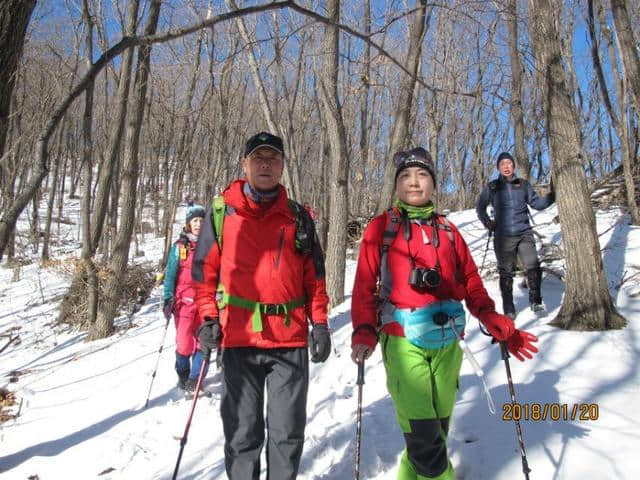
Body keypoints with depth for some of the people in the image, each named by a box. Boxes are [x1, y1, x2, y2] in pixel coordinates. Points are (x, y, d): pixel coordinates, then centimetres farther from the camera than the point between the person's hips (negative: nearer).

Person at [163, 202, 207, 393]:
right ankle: (182, 374, 23)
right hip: (184, 301, -1)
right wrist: (168, 299, -5)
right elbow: (170, 275, 3)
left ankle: (195, 378, 15)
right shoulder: (179, 247, 3)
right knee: (184, 343, -2)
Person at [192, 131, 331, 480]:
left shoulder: (298, 216, 10)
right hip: (238, 338, -1)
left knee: (288, 432, 10)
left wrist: (319, 324, 5)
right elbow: (205, 270, 7)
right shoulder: (221, 211, 6)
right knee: (242, 433, 8)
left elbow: (314, 275, 12)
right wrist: (208, 318, -2)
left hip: (291, 339, 1)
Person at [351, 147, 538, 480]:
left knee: (438, 428, 12)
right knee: (423, 434, -9)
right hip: (403, 341, -4)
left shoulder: (447, 231, 12)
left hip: (446, 343, 4)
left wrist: (502, 328, 0)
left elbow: (472, 285, 11)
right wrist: (364, 333, -15)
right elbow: (365, 285, -3)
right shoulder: (380, 228, 3)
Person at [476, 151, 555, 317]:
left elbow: (537, 203, 9)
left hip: (524, 233, 1)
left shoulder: (523, 184, 10)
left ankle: (535, 300, 2)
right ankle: (508, 308, 12)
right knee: (506, 272, 3)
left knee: (533, 267, -14)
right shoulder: (492, 187, 7)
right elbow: (480, 207, 18)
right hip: (503, 236, -1)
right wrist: (487, 222, 6)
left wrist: (552, 195, -6)